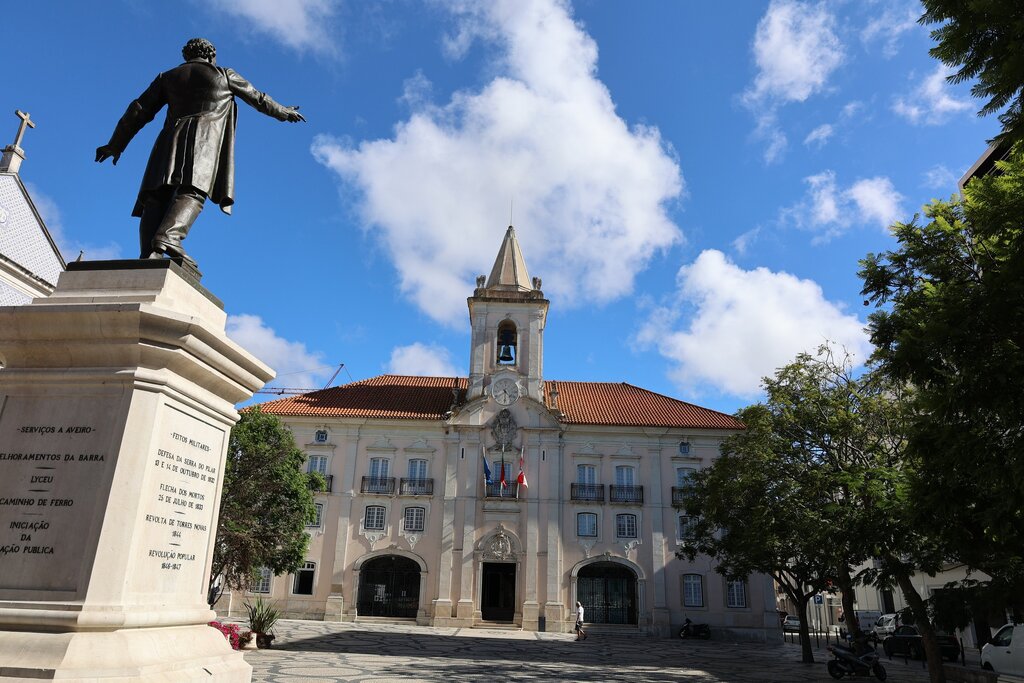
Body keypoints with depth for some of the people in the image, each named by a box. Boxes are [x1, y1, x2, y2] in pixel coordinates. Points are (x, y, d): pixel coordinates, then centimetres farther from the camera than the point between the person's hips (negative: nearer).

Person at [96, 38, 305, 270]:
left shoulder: (168, 77, 25)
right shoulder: (224, 75, 21)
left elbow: (140, 110, 19)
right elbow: (258, 99, 30)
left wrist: (116, 144, 21)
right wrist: (284, 113, 47)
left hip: (172, 139, 3)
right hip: (205, 139, -3)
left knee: (157, 197, -8)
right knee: (192, 192, -20)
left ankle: (147, 255, -28)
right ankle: (168, 238, -47)